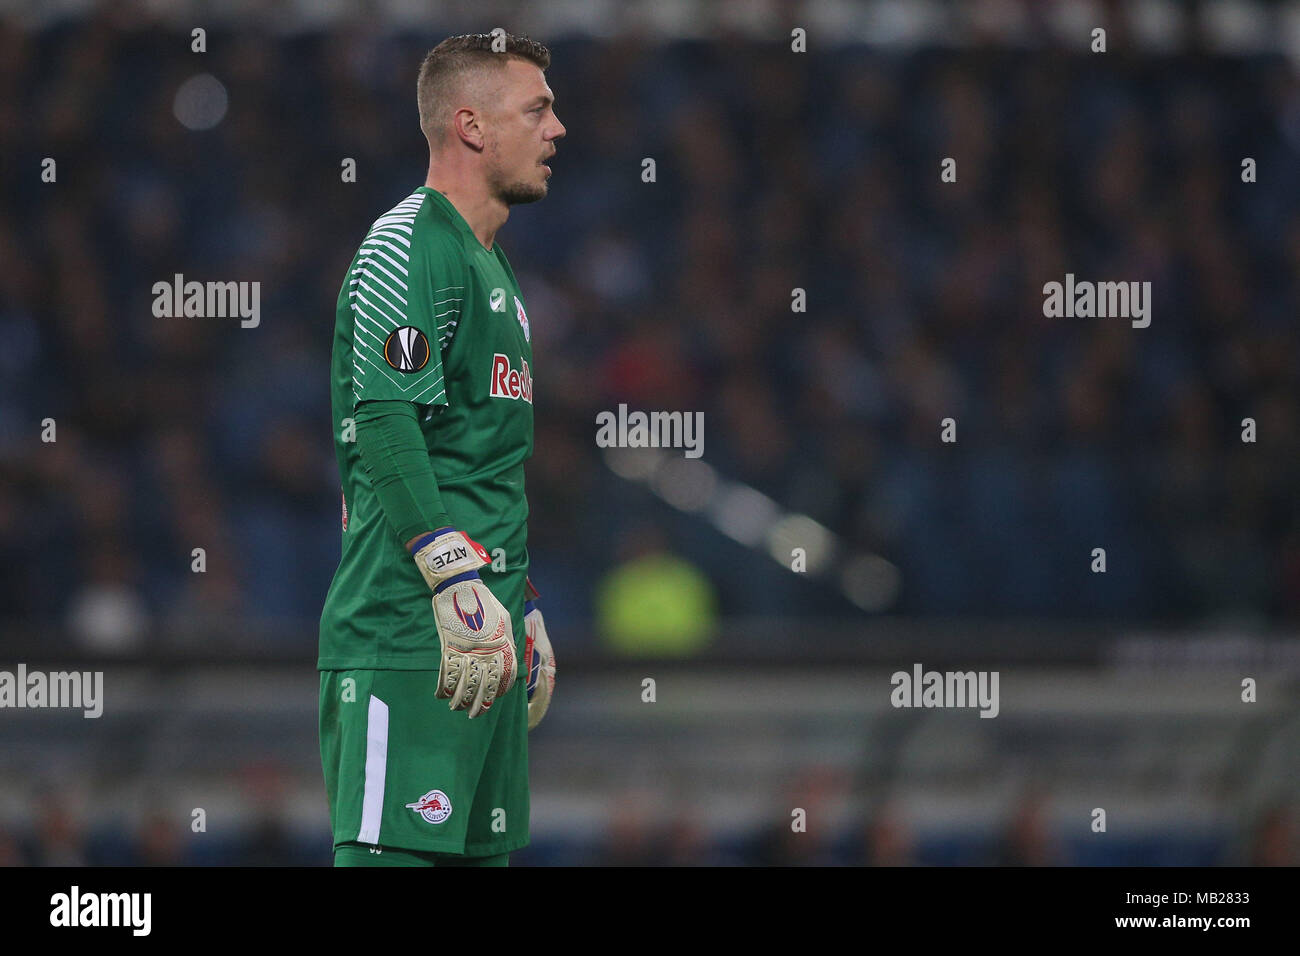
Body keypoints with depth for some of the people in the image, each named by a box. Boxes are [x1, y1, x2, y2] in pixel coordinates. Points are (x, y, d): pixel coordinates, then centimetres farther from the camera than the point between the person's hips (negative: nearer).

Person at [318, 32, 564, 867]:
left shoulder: (492, 267, 23)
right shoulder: (410, 245, -8)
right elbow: (385, 425, -19)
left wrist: (525, 612, 27)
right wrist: (461, 588, -24)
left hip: (485, 642, 10)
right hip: (407, 638, -10)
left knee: (479, 852, 8)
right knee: (391, 852, -13)